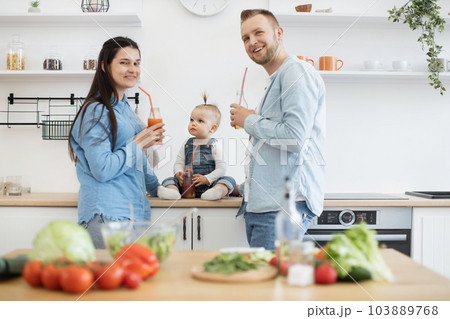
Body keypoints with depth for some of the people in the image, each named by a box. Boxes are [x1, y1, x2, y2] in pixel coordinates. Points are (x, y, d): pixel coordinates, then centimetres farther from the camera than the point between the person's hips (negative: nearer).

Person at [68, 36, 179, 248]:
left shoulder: (124, 108, 18)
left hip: (133, 211, 9)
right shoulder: (96, 111, -11)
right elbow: (102, 169, -19)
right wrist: (138, 144, -11)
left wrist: (155, 188, 32)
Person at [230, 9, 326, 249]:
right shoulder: (275, 81, 25)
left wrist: (249, 120, -8)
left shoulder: (297, 72, -7)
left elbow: (295, 137, -21)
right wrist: (245, 187, 28)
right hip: (260, 204, 10)